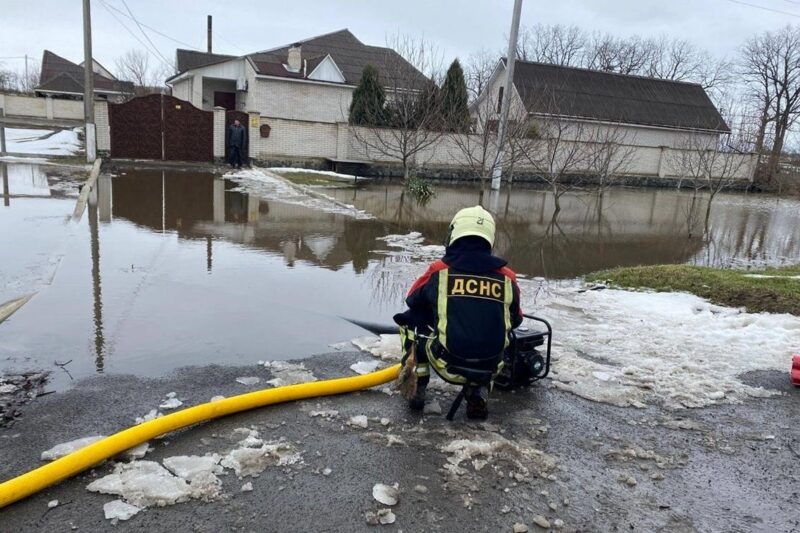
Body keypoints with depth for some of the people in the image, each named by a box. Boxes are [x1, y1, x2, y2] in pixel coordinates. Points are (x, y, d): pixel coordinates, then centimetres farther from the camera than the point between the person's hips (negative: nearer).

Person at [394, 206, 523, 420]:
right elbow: (515, 320, 18)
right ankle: (479, 391, 14)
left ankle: (417, 388, 19)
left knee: (410, 320, 21)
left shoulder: (439, 271, -4)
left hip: (448, 365, -2)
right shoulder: (507, 277, 1)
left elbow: (412, 301, 16)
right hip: (489, 368, 2)